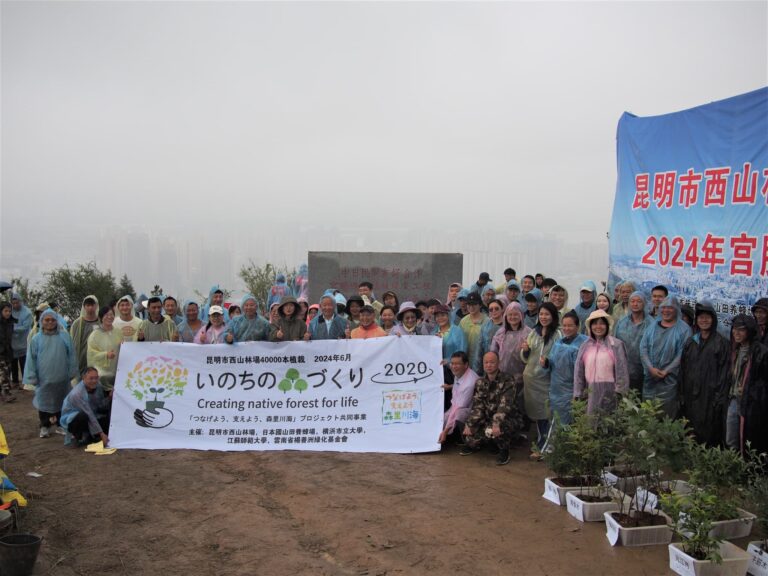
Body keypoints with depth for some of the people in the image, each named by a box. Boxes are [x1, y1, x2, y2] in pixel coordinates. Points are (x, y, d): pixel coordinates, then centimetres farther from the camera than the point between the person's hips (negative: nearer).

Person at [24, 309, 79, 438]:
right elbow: (31, 359, 1)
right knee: (44, 401, 6)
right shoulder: (36, 339, -2)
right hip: (44, 378, -1)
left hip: (61, 378, 1)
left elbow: (71, 355, 4)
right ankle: (45, 426, 20)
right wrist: (32, 377, -2)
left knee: (61, 401, 10)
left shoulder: (64, 336, 0)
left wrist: (72, 372, 4)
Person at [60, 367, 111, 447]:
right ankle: (78, 437, -10)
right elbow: (89, 415, -31)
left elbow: (101, 406, -5)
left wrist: (109, 397, -25)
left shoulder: (97, 385, -10)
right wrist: (101, 433, -32)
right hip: (70, 418, -7)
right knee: (83, 416, -39)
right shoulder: (77, 394, -29)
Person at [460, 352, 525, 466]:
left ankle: (504, 451, -6)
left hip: (510, 419, -6)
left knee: (491, 431, -36)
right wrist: (469, 425, -15)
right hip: (488, 419, 6)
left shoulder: (508, 381, -14)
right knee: (468, 433, -17)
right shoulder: (480, 382, 5)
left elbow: (504, 405, -26)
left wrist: (496, 424, -39)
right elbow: (477, 406, -1)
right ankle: (474, 444, 21)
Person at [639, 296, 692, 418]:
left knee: (666, 415, -2)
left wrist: (666, 371, -13)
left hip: (669, 379, -4)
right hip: (650, 377, 4)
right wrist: (651, 368, -9)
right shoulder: (653, 325, 10)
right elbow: (643, 348, 4)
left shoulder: (683, 329, -2)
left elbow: (681, 354, -8)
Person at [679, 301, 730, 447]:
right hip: (691, 395, 4)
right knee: (690, 434, 6)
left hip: (709, 395, -4)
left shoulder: (721, 343, -2)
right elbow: (683, 369, 10)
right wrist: (682, 395, 5)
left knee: (708, 433, -2)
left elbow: (723, 372, -6)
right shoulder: (690, 342, 11)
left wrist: (719, 398, -12)